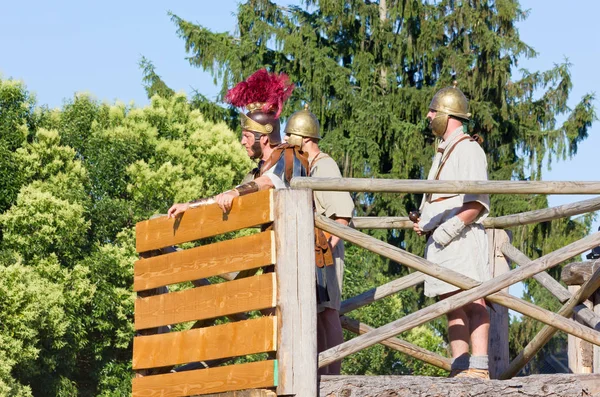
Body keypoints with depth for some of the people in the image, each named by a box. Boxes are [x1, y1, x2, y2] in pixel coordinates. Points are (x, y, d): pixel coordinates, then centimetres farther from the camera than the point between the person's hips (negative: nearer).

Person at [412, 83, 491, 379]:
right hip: (439, 241, 10)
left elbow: (477, 203, -13)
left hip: (461, 240, -10)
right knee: (452, 306, 5)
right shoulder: (442, 152, 25)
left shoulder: (467, 149, -5)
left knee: (472, 302, -15)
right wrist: (424, 224, 13)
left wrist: (448, 229, -19)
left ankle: (479, 367, -22)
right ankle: (459, 369, 3)